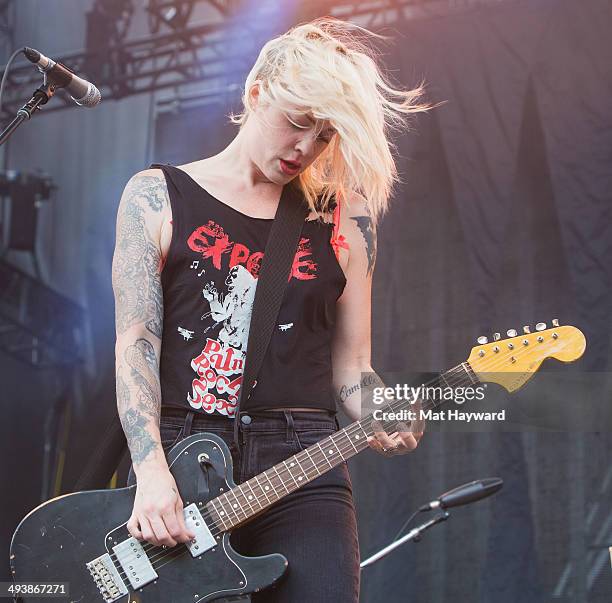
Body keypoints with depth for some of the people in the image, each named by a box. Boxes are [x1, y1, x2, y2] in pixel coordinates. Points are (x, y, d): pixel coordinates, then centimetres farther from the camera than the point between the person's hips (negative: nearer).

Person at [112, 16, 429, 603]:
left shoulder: (343, 219, 11)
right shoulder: (158, 196, 6)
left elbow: (349, 363, 13)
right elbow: (135, 342, -2)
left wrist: (379, 419, -9)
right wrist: (151, 471, -14)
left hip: (301, 469, 2)